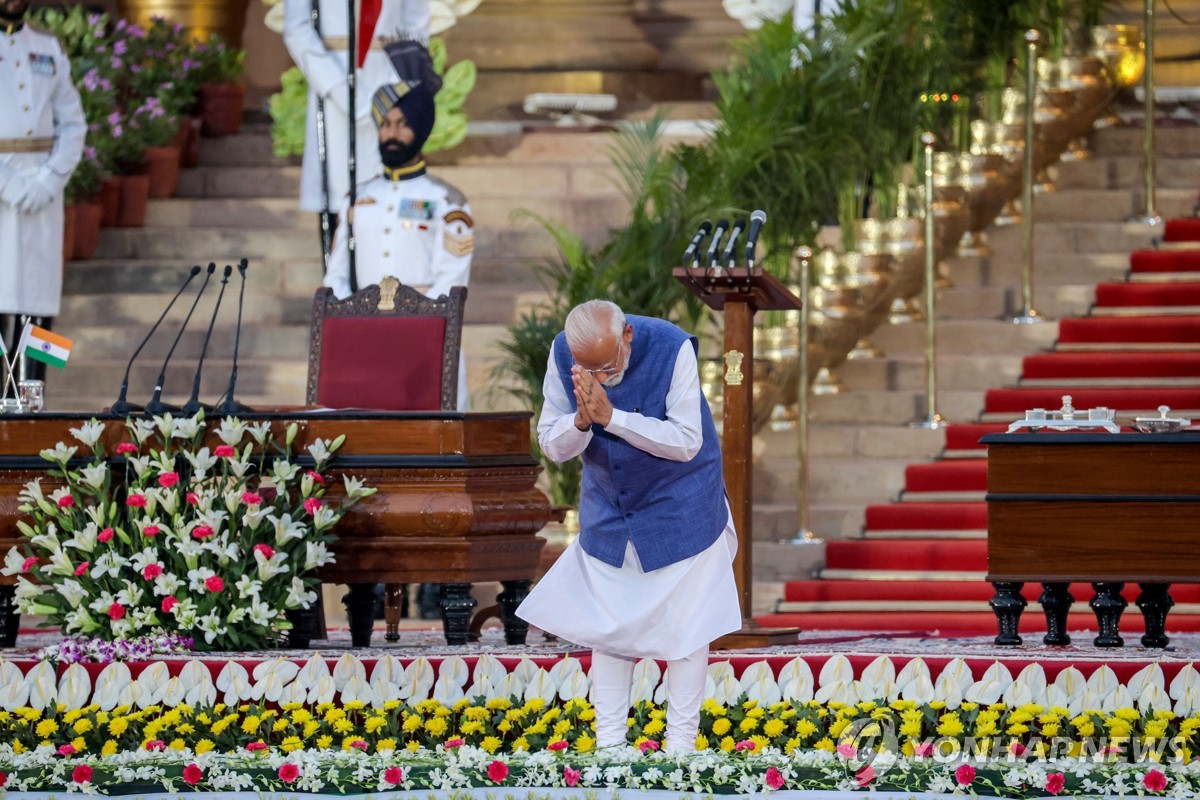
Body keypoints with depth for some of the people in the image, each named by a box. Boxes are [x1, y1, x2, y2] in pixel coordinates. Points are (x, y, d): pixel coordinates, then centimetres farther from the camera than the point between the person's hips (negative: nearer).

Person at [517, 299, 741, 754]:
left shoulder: (671, 349, -26)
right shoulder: (563, 355, -15)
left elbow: (686, 442, -25)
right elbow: (552, 446, -9)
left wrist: (610, 416, -34)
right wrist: (582, 421, -32)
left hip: (679, 507, -3)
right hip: (608, 508, 3)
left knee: (684, 626, -2)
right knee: (606, 625, 3)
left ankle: (681, 744, 5)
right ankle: (609, 744, 8)